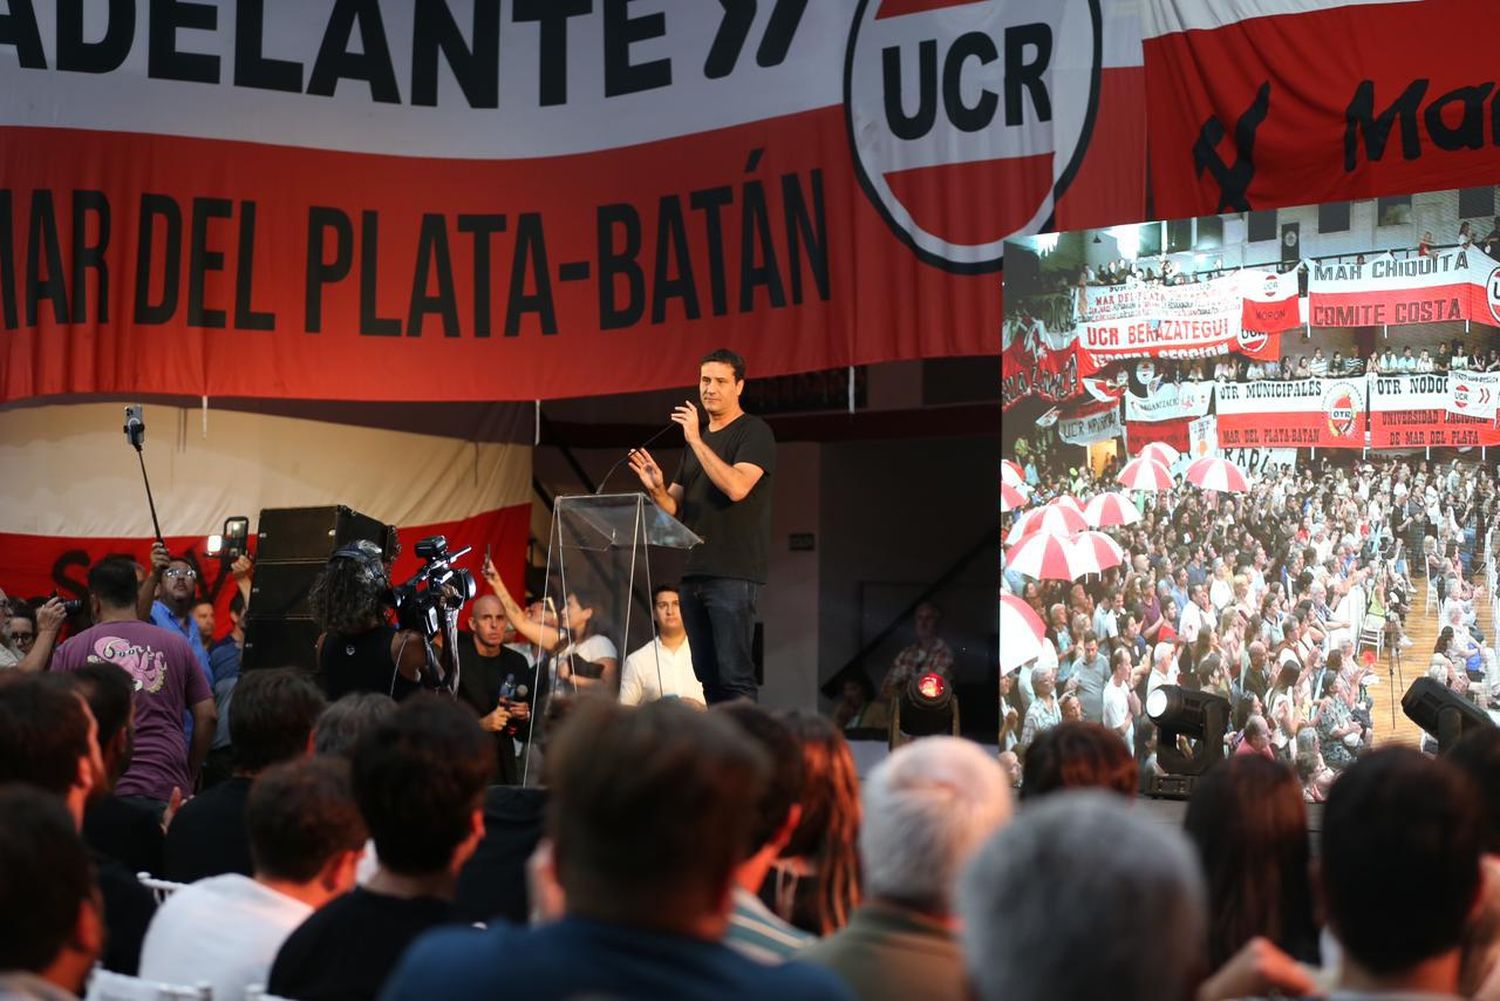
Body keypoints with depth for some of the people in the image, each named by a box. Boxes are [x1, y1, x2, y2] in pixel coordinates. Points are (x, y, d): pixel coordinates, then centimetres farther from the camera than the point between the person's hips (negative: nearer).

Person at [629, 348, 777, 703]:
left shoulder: (755, 433, -3)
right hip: (693, 573, 8)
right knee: (707, 676, 8)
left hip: (733, 575, -8)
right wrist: (656, 488, -2)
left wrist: (696, 440, -18)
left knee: (734, 675, -13)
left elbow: (736, 487, -20)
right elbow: (675, 507, 20)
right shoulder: (697, 440, 21)